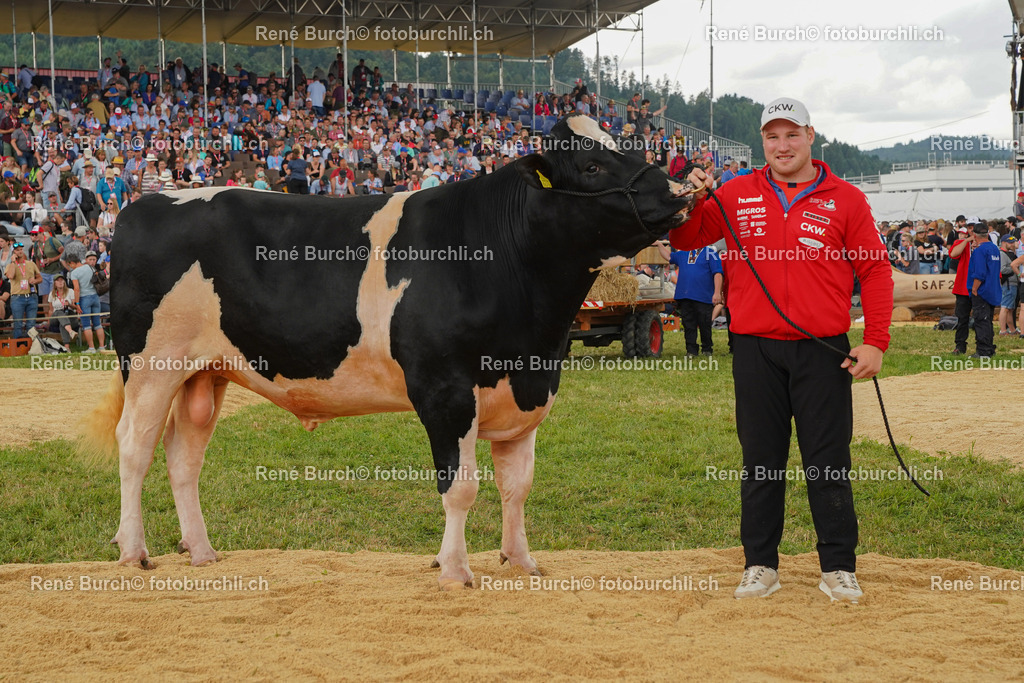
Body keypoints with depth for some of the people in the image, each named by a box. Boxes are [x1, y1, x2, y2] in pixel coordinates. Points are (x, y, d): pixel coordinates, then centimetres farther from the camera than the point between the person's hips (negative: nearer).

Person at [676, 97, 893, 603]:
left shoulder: (846, 200, 3)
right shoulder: (737, 196, 8)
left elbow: (875, 271, 2)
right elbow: (685, 240, 10)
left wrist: (875, 342, -7)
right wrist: (689, 202, -12)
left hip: (822, 352, -1)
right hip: (755, 349, 2)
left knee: (829, 462, 2)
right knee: (761, 460, 7)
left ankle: (838, 567, 11)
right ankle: (760, 565, 16)